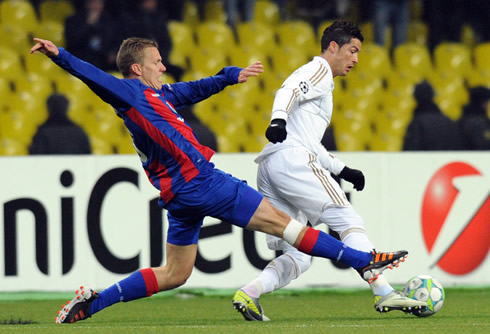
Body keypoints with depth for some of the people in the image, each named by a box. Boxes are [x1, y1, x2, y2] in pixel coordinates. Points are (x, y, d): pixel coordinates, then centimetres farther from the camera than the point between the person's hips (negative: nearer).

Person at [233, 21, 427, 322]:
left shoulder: (323, 82, 34)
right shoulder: (318, 70, 5)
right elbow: (289, 91, -16)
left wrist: (342, 170, 34)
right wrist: (278, 119, -35)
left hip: (268, 170, 9)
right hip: (291, 159, -9)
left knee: (298, 257, 3)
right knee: (348, 220, -9)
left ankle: (249, 294, -14)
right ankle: (384, 293, -15)